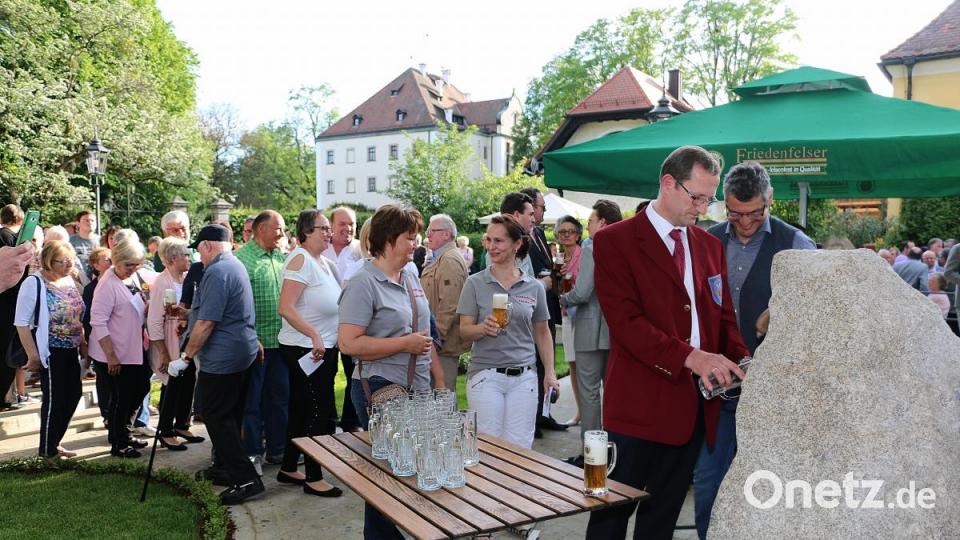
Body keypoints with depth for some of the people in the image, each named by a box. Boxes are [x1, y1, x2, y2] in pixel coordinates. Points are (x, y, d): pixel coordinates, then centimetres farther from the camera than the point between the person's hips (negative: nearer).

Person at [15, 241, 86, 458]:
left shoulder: (69, 281, 7)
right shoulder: (35, 284, -13)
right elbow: (21, 322, -14)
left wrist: (83, 343, 11)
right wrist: (33, 355, -16)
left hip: (71, 350, 7)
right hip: (50, 351, -7)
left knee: (72, 395, 12)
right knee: (54, 399, 2)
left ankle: (53, 443, 28)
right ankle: (48, 450, 18)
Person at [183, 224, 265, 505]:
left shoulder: (217, 272, -18)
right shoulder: (236, 266, 15)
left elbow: (206, 322, -21)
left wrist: (188, 354, -13)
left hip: (221, 358, -10)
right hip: (244, 352, 10)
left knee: (216, 417, -4)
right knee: (230, 415, 18)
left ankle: (246, 479, -5)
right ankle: (225, 468, 30)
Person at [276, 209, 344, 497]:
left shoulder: (325, 262, 13)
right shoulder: (300, 259, -14)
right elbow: (285, 307, -22)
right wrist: (314, 336, -27)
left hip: (324, 348, 9)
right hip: (305, 348, -9)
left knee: (303, 410, 16)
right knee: (320, 412, -3)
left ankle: (288, 469, 29)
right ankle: (313, 478, 9)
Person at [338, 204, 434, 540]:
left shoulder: (411, 277, 10)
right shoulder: (364, 283, -14)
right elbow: (348, 343, -21)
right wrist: (405, 344, -19)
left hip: (418, 389, 7)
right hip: (381, 389, -7)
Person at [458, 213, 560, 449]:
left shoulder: (534, 287, 5)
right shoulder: (475, 283, 0)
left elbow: (542, 332, 12)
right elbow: (464, 330, -2)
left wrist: (550, 373, 5)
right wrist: (484, 327, -23)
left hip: (524, 377, 2)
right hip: (485, 375, -2)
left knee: (519, 448, 6)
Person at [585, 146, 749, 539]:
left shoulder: (710, 245, 12)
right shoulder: (615, 241, -8)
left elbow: (723, 316, 13)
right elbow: (626, 322, -17)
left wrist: (740, 359, -7)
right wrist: (690, 357, -25)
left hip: (696, 402, 6)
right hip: (641, 402, -6)